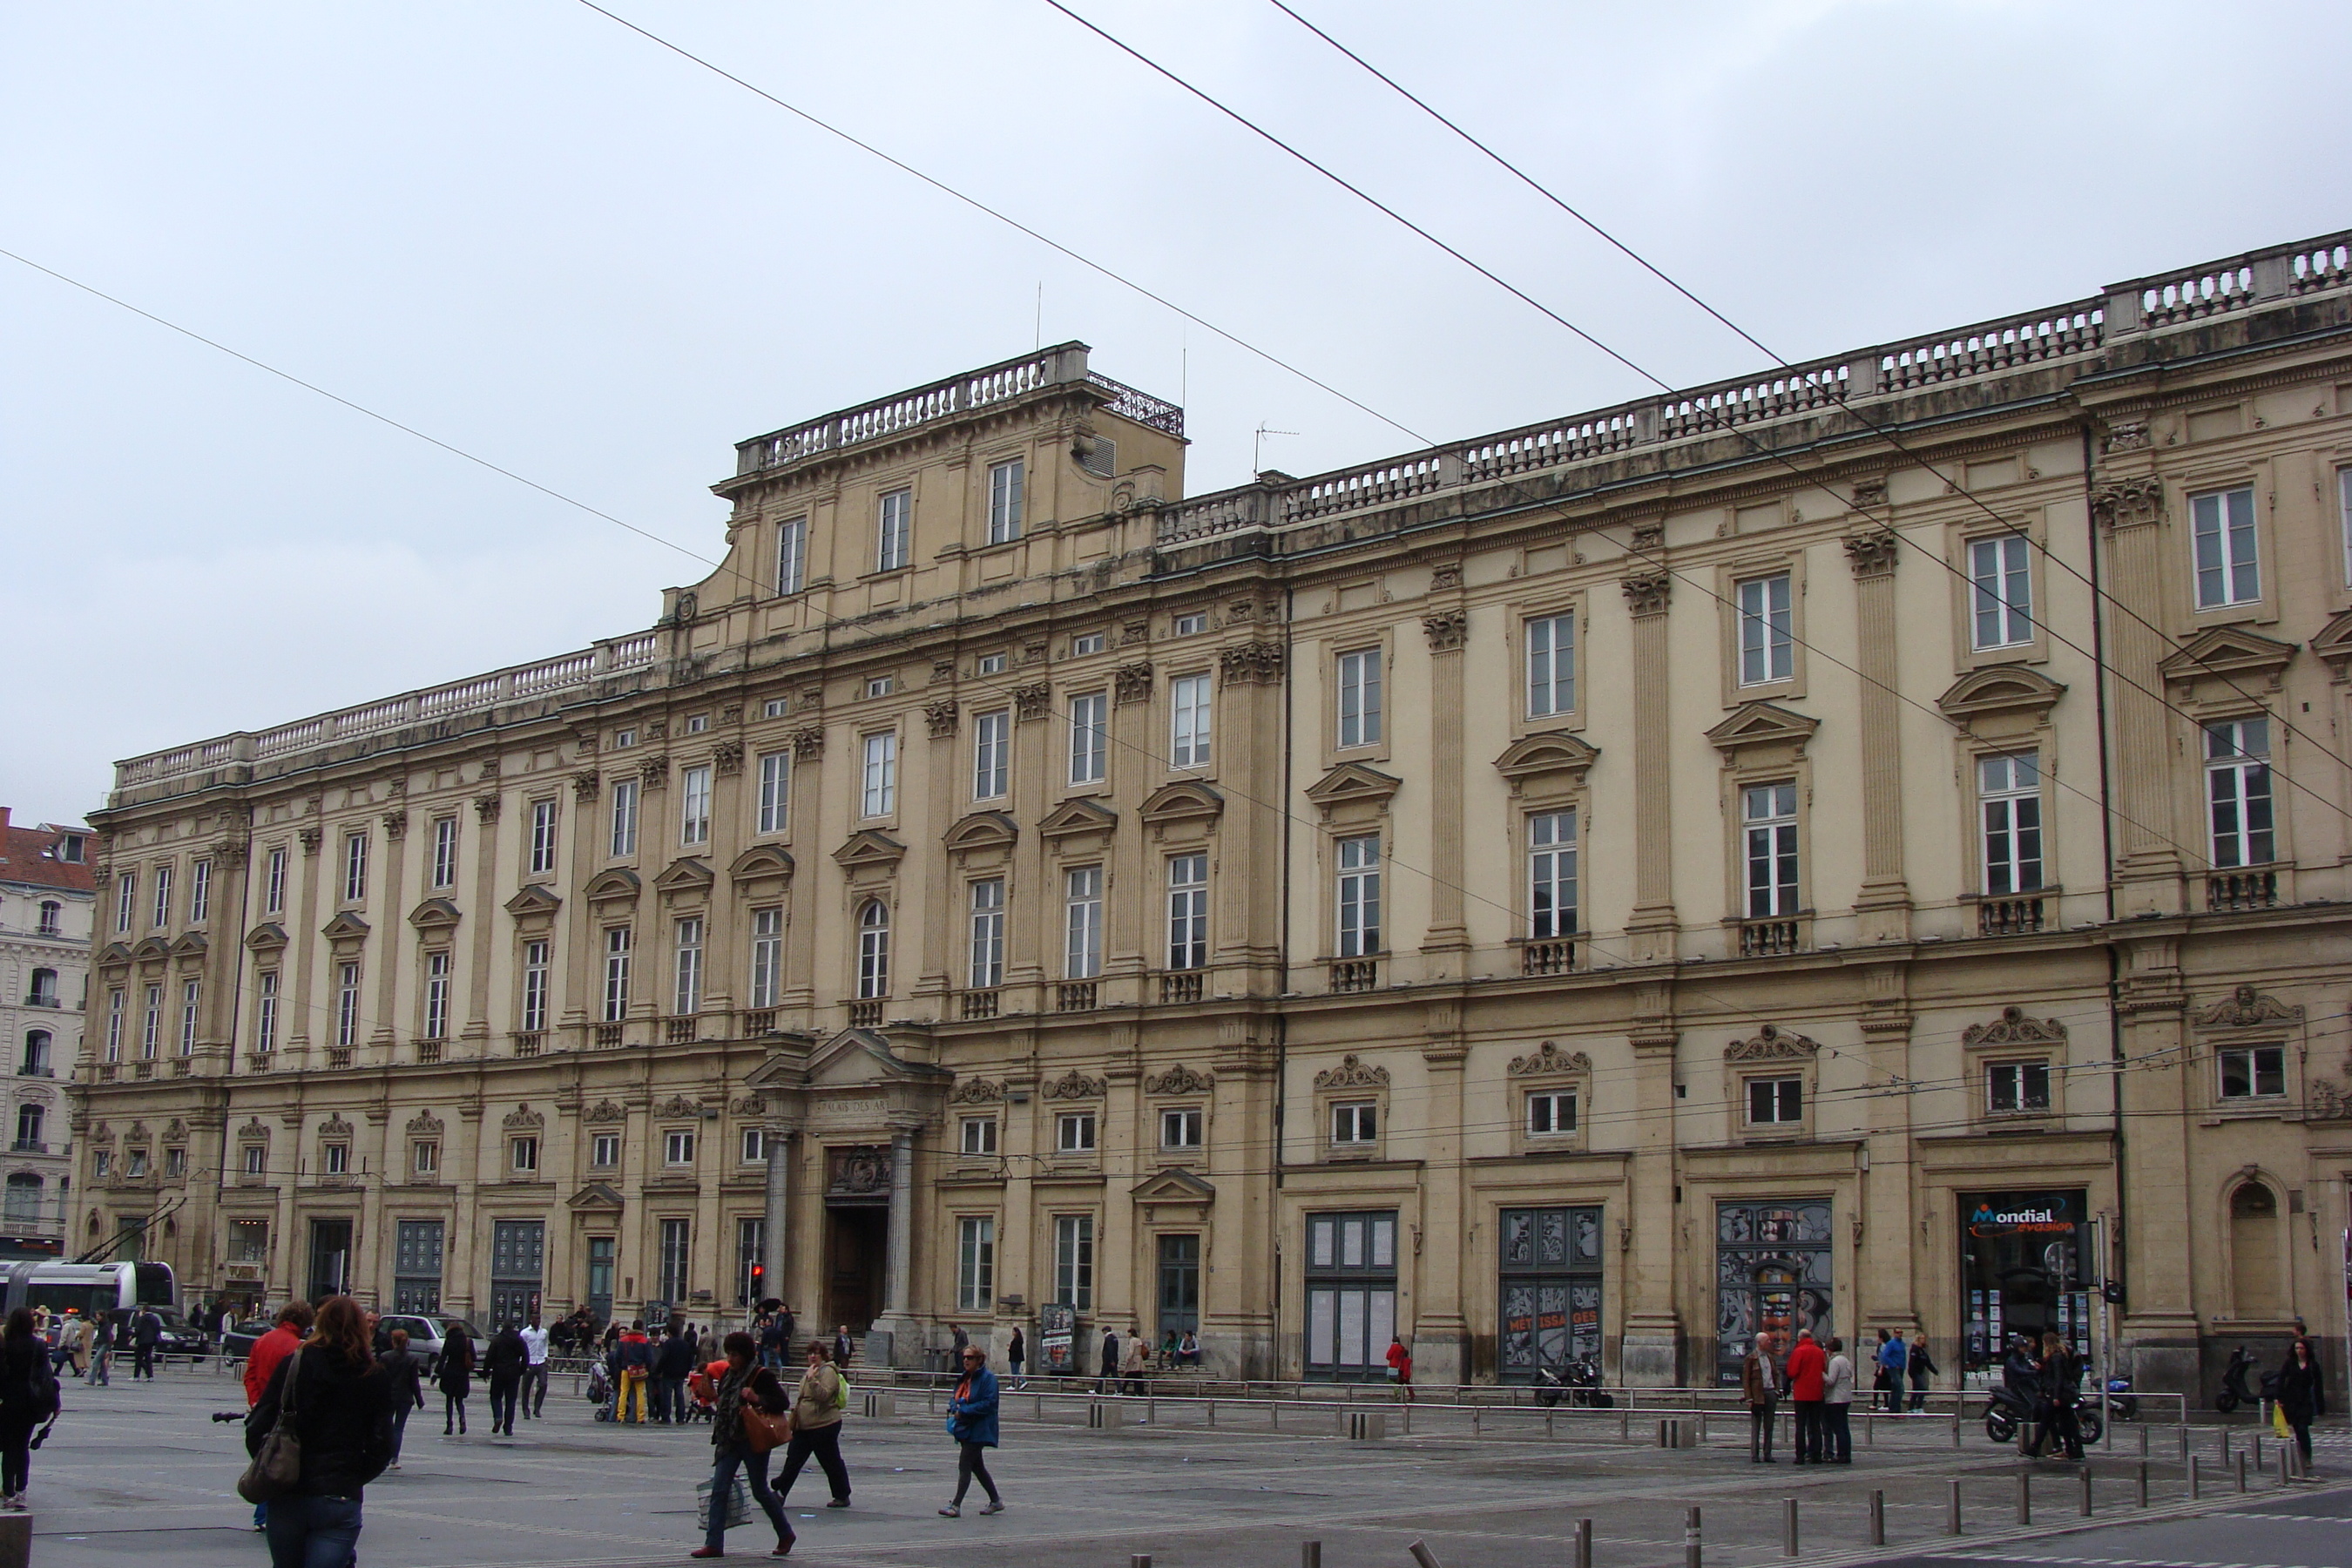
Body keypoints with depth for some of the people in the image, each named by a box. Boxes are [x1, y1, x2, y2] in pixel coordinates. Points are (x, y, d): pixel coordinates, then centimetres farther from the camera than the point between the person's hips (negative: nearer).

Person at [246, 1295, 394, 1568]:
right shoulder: (376, 1377, -1)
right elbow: (381, 1447, -2)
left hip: (287, 1496, 1)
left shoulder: (295, 1364, -2)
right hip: (340, 1498, -1)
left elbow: (258, 1428, -4)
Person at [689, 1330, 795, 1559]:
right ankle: (714, 1544, -3)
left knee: (760, 1491, 4)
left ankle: (785, 1535, 24)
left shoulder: (762, 1376, -10)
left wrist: (757, 1399, -27)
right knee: (718, 1490, -4)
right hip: (729, 1441, 6)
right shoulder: (728, 1375, 10)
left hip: (753, 1441, -6)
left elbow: (782, 1403, -14)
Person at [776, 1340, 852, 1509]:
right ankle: (780, 1492, 7)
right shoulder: (810, 1372, 18)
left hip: (824, 1426, -9)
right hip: (804, 1426, 9)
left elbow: (824, 1395, -26)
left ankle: (842, 1497, 12)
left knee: (831, 1462, 1)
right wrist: (797, 1408, 19)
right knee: (793, 1460, 5)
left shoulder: (828, 1372, -12)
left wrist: (812, 1380, -32)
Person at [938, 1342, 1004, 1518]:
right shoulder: (965, 1378, 14)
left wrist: (964, 1412, -21)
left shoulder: (988, 1378, -12)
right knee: (977, 1466, 14)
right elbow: (955, 1398, 18)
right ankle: (996, 1500, 25)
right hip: (965, 1429, 9)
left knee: (964, 1465, -12)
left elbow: (988, 1404, -19)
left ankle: (956, 1506, -12)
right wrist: (955, 1408, -6)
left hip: (978, 1430, -9)